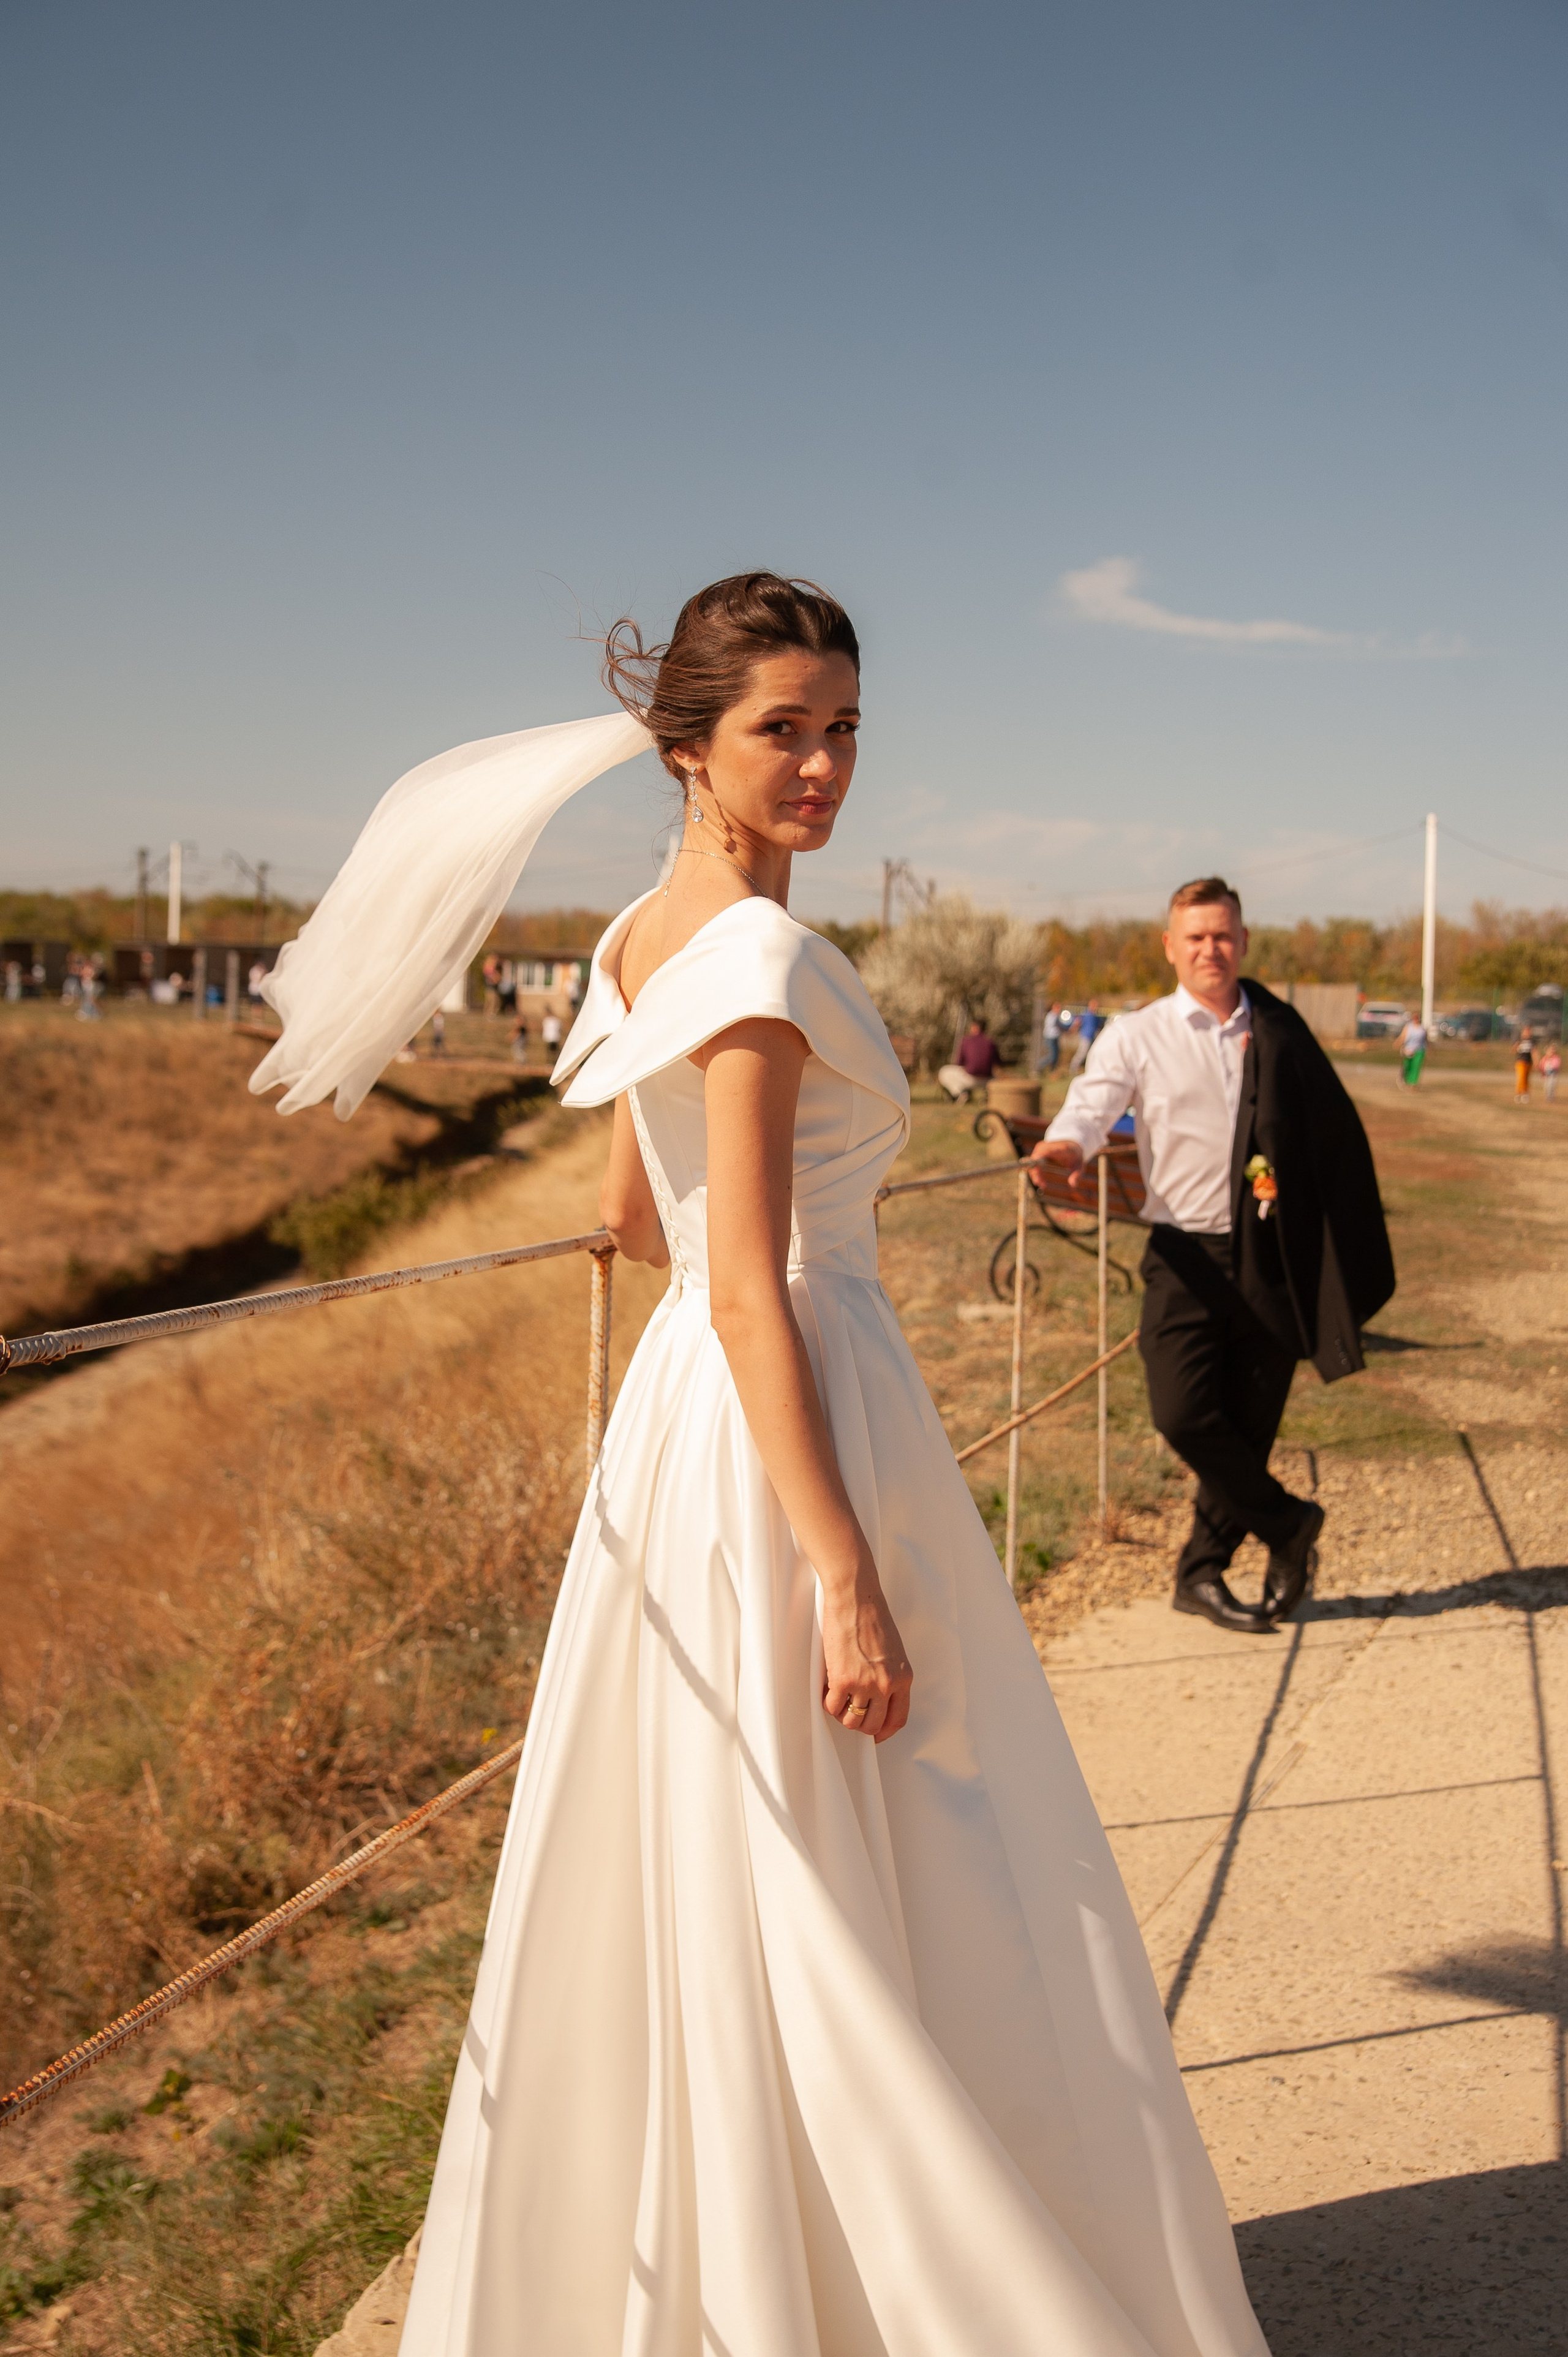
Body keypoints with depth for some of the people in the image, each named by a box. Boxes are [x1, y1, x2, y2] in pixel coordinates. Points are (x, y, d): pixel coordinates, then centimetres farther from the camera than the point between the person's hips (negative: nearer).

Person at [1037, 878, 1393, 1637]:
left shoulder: (1278, 1031, 9)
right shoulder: (1138, 1036, 2)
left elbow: (1335, 1134, 13)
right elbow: (1093, 1100, -13)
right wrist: (1068, 1145, -37)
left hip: (1269, 1256, 2)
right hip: (1187, 1255, -2)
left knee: (1248, 1427, 6)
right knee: (1182, 1414, -15)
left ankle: (1202, 1573, 23)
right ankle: (1288, 1524, 10)